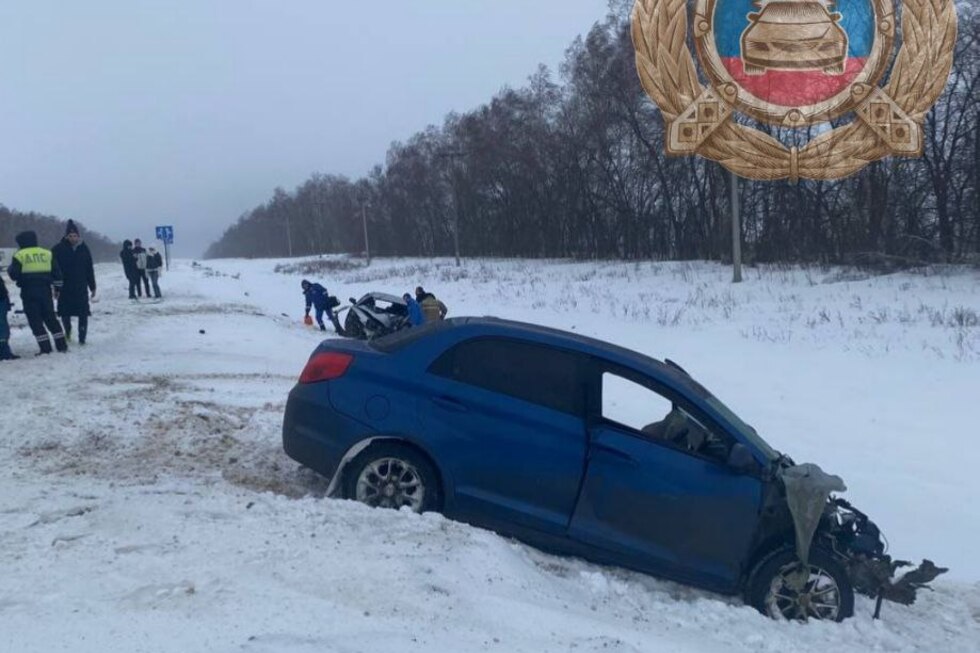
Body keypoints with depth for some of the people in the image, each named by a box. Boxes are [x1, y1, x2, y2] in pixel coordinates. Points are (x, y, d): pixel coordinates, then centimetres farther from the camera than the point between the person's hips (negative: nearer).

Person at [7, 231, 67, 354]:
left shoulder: (19, 255, -3)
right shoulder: (47, 253, 7)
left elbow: (14, 275, -4)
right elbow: (56, 272, 8)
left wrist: (9, 269, 16)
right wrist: (57, 287, 17)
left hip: (29, 292, -3)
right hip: (45, 291, 4)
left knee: (35, 321, 2)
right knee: (51, 318, 13)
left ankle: (45, 348, -3)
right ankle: (62, 345, 11)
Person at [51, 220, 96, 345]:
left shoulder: (84, 249, 3)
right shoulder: (59, 249, -6)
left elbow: (90, 269, 7)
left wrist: (92, 287, 8)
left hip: (81, 287, 1)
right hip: (65, 288, -1)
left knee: (83, 314, -2)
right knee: (65, 313, 8)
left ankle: (82, 338, 5)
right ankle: (67, 331, 36)